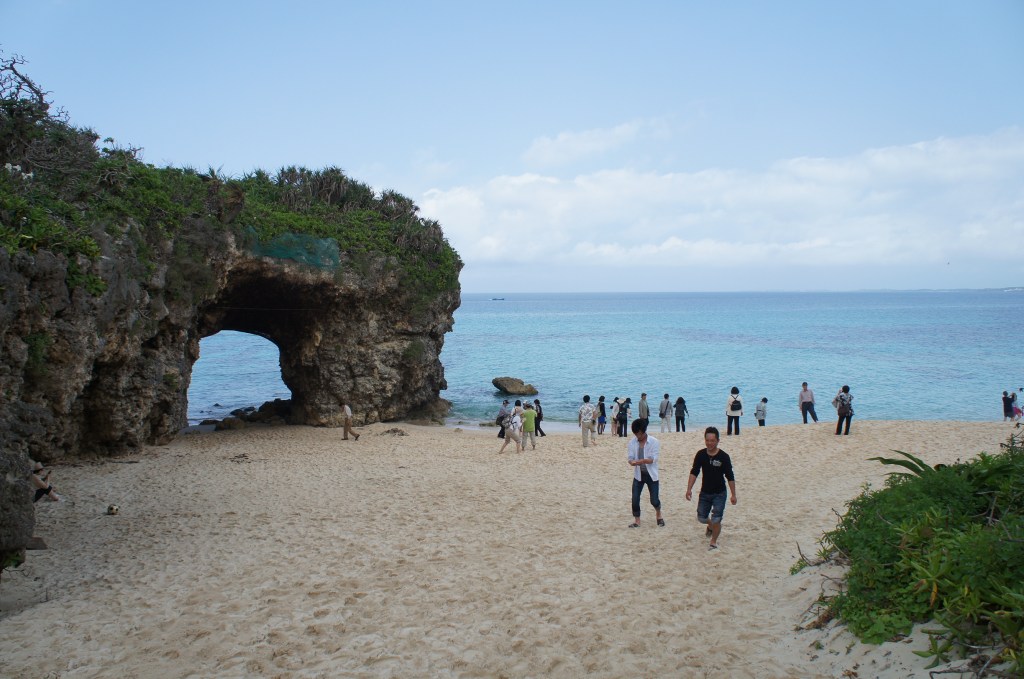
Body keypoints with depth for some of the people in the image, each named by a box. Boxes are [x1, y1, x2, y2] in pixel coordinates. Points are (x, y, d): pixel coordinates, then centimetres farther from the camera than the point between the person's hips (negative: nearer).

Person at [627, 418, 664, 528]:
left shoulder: (654, 442, -12)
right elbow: (630, 457, -5)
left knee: (654, 500, 3)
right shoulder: (632, 442, -4)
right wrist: (632, 462, -29)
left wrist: (642, 461, -36)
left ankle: (658, 514, 33)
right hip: (638, 474, 2)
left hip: (651, 475, -2)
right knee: (635, 499, -1)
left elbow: (653, 459, -18)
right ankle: (636, 520, 15)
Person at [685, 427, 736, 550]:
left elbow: (730, 477, -10)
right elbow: (694, 472, -2)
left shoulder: (723, 457, -16)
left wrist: (733, 495, -9)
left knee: (716, 519, -8)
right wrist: (689, 489, -9)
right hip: (705, 493, 4)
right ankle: (711, 526, 47)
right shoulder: (701, 455, -7)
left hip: (719, 494, -3)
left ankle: (713, 541, 16)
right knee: (701, 517, 12)